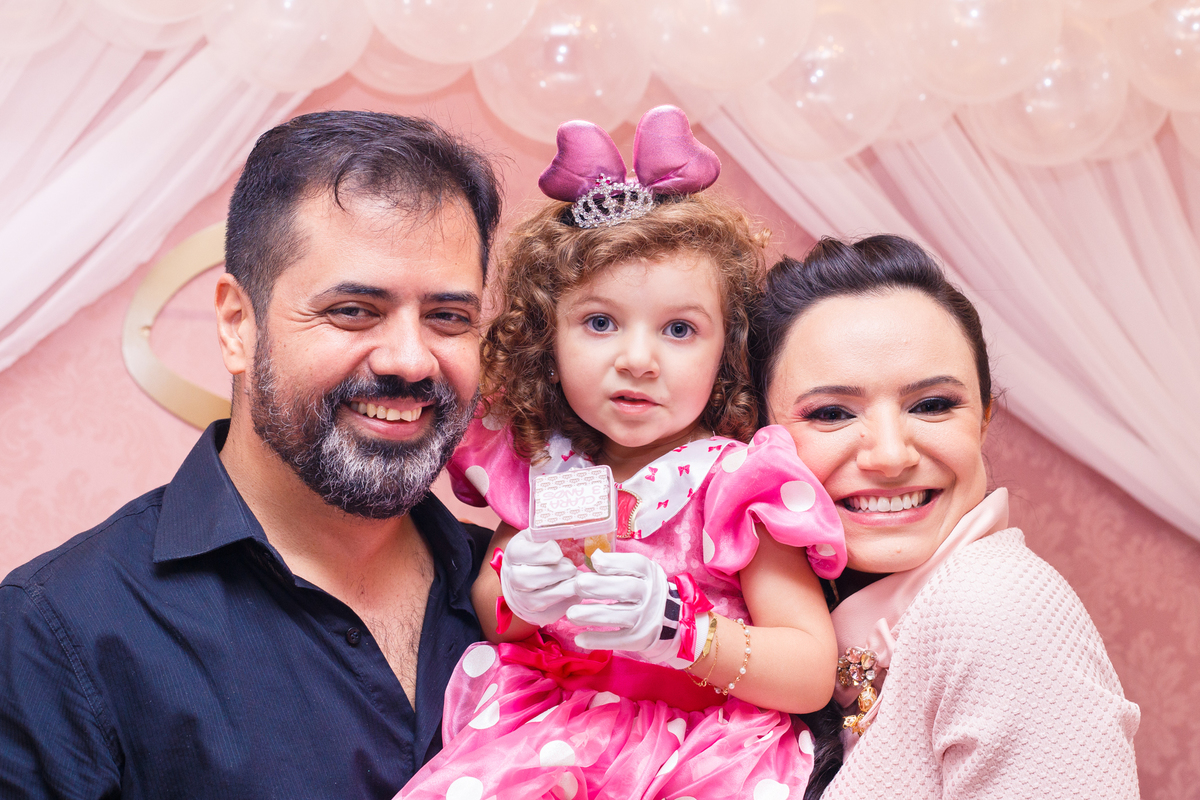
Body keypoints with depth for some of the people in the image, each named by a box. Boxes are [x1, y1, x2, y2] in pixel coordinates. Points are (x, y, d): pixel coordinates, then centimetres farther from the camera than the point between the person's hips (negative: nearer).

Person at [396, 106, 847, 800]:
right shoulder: (540, 462, 5)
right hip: (543, 735, 1)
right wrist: (512, 597, -10)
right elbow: (480, 610, 14)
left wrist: (679, 628, -24)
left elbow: (813, 677, -10)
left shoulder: (736, 483, -8)